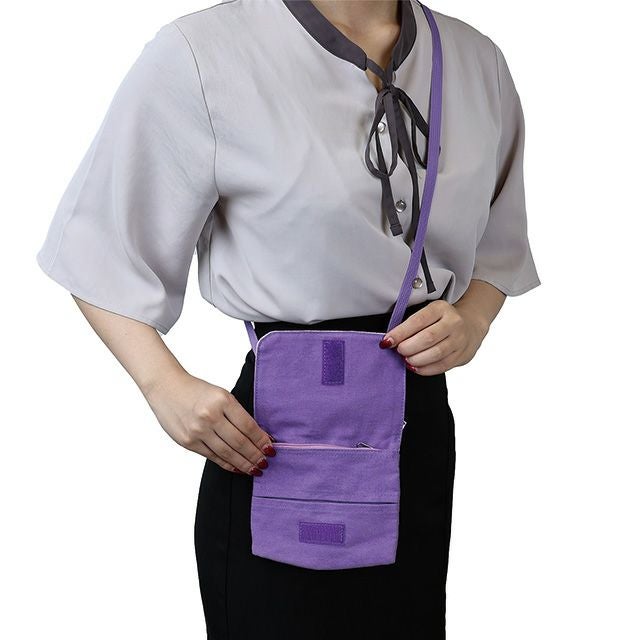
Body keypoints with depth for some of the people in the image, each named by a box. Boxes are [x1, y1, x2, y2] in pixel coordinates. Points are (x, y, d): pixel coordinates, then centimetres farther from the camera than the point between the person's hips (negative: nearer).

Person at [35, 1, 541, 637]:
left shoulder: (478, 61, 4)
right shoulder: (202, 55, -13)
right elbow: (104, 252, -5)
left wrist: (470, 323, -4)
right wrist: (167, 385, -19)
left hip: (422, 423, 5)